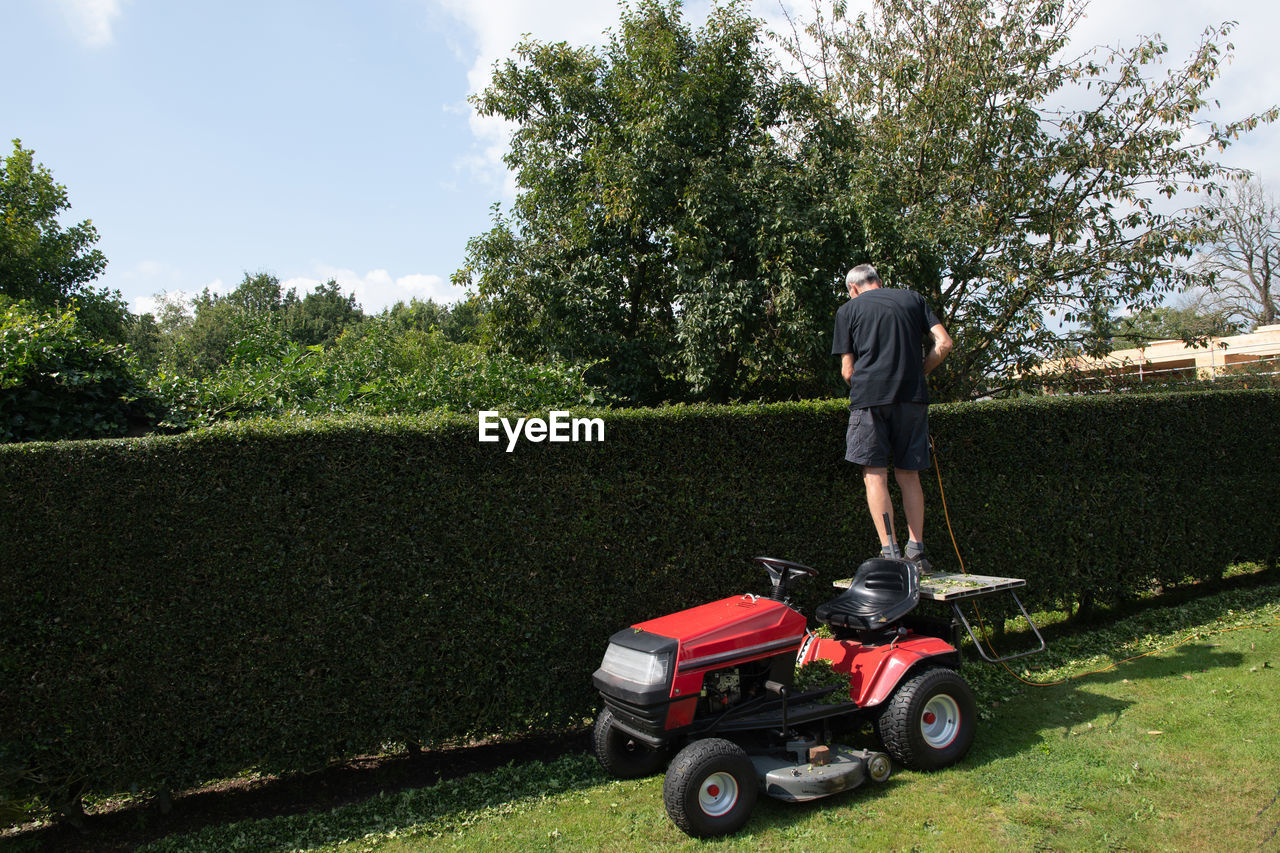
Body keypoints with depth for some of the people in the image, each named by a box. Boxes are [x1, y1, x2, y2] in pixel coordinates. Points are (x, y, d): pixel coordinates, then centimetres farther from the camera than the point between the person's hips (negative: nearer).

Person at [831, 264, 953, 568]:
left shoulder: (848, 309, 11)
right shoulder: (912, 298, 18)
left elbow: (848, 371, 6)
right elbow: (943, 343, 7)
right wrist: (917, 373, 18)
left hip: (870, 395, -3)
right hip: (913, 396, 3)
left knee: (875, 474, 0)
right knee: (909, 474, 10)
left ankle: (889, 551, -7)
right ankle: (916, 550, 10)